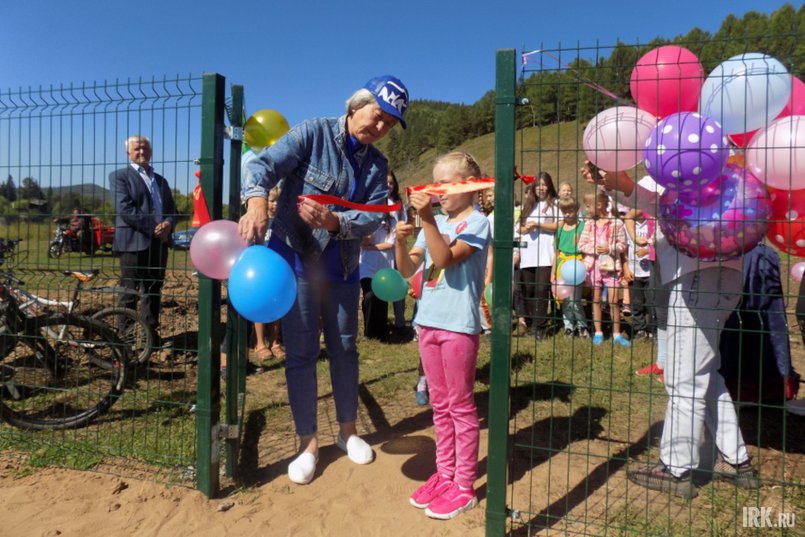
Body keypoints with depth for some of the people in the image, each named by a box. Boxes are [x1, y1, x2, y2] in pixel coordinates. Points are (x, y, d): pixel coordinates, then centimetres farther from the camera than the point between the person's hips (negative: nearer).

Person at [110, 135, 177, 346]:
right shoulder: (120, 176, 2)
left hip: (159, 243, 6)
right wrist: (153, 228, -15)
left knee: (154, 291, 9)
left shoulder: (161, 180, 22)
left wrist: (168, 224, -7)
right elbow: (125, 209, -11)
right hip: (133, 242, -6)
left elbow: (172, 208, 16)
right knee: (129, 292, -3)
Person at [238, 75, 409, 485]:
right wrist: (257, 202, -44)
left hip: (342, 265, 5)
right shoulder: (313, 134, -9)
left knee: (344, 347, 13)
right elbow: (264, 164, -22)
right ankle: (308, 442, 16)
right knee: (301, 352, 0)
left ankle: (347, 429, 32)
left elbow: (373, 217, -8)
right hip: (294, 256, -4)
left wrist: (332, 220, -28)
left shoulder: (377, 164, 4)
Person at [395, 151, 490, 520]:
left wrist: (427, 219, -28)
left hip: (458, 324, -6)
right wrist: (400, 241, -13)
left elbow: (446, 259, -22)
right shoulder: (435, 222, 10)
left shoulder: (476, 222, -7)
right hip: (428, 321, 7)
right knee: (440, 405, 14)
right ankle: (444, 475, 27)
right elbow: (407, 270, 4)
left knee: (461, 406, 3)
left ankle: (464, 486, 14)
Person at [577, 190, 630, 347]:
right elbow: (581, 244, 4)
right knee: (596, 299, 9)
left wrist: (609, 249, -17)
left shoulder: (616, 223, -5)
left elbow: (622, 245, -2)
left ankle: (617, 334, 9)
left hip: (611, 265, -3)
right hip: (593, 264, 3)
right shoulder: (589, 224, 5)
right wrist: (593, 249, -12)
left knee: (613, 300, -1)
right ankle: (598, 332, 18)